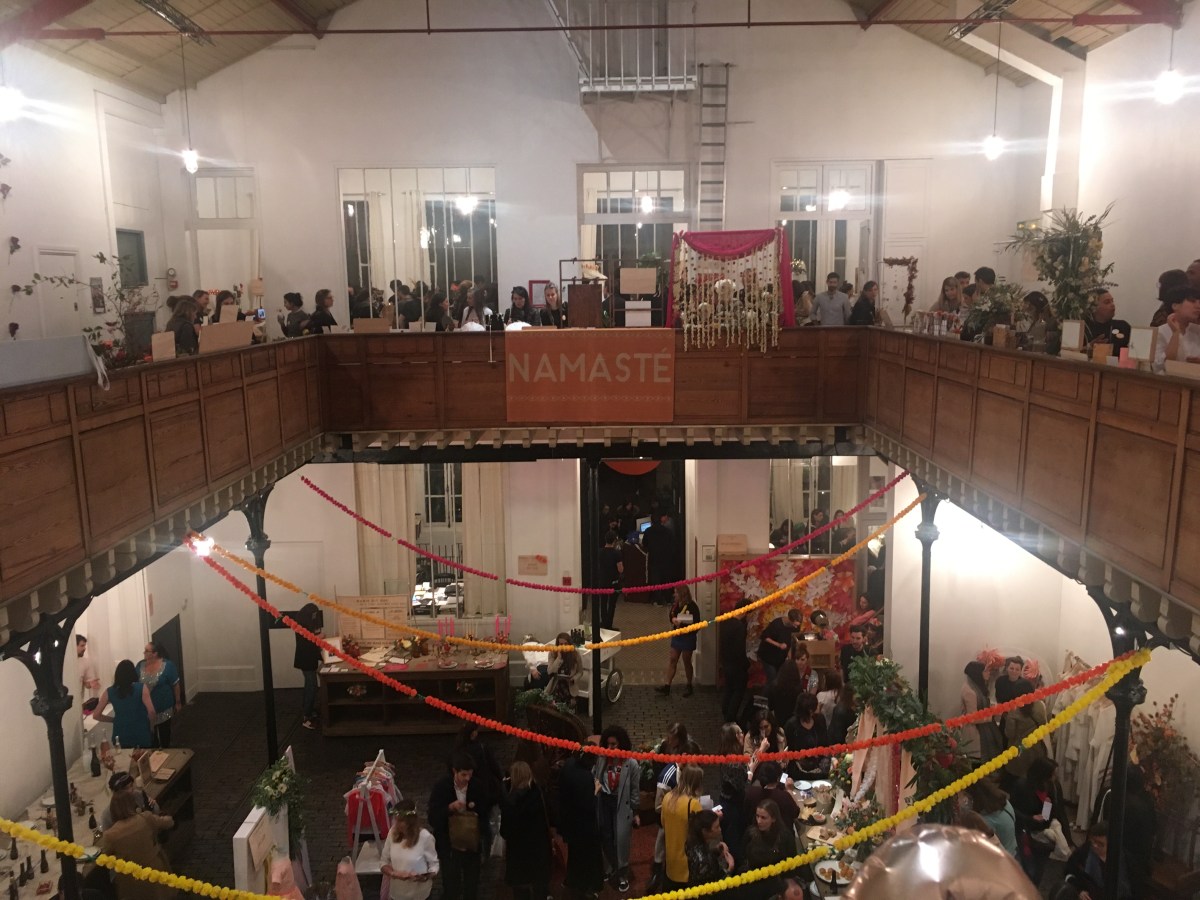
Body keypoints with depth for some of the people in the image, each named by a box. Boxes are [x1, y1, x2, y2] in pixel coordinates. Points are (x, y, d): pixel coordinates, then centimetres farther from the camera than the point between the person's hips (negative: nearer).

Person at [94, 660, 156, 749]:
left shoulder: (109, 692, 0)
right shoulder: (141, 688, -9)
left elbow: (96, 715, 3)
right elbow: (151, 711, -15)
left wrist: (114, 719, 14)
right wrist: (149, 723, 5)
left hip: (120, 736, 2)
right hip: (141, 735, -2)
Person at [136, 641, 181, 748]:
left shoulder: (167, 665, -19)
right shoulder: (140, 665, -7)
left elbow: (175, 685, -11)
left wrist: (178, 702, -6)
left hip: (163, 706, -3)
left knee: (164, 731, 14)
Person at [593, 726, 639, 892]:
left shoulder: (631, 763, -13)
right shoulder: (601, 760, -5)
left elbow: (634, 790, -5)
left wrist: (635, 813, -1)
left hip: (622, 806, -3)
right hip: (603, 803, 3)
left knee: (621, 840, 4)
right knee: (605, 839, 15)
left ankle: (622, 875, 22)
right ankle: (608, 869, 36)